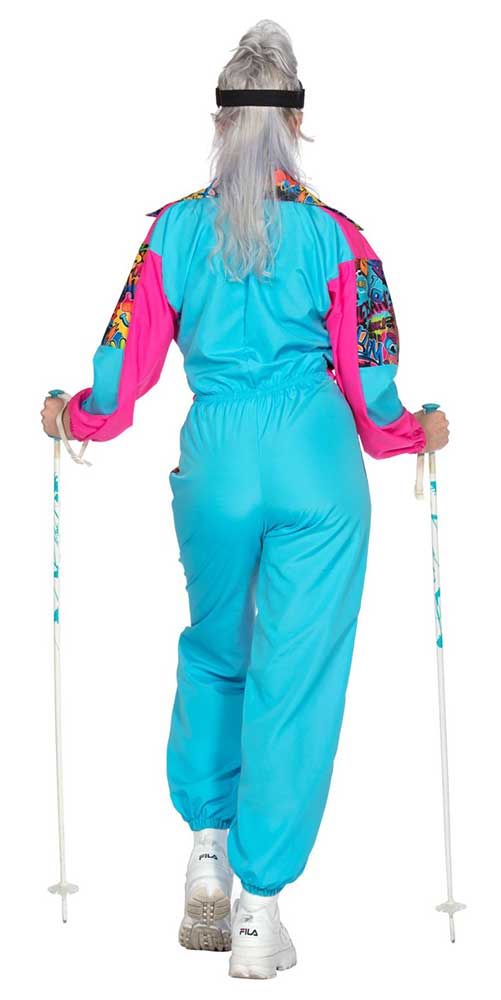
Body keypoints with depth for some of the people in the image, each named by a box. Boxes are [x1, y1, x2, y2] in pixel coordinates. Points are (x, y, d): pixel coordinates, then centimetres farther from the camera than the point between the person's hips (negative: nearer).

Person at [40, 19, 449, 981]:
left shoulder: (173, 230, 0)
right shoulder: (335, 236, -2)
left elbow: (122, 378, 2)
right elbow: (373, 394, -1)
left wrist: (70, 415, 22)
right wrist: (419, 431, 20)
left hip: (215, 462, 2)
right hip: (317, 466, -1)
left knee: (214, 651, 25)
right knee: (295, 675, 4)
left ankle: (206, 853, 21)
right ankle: (258, 909, 8)